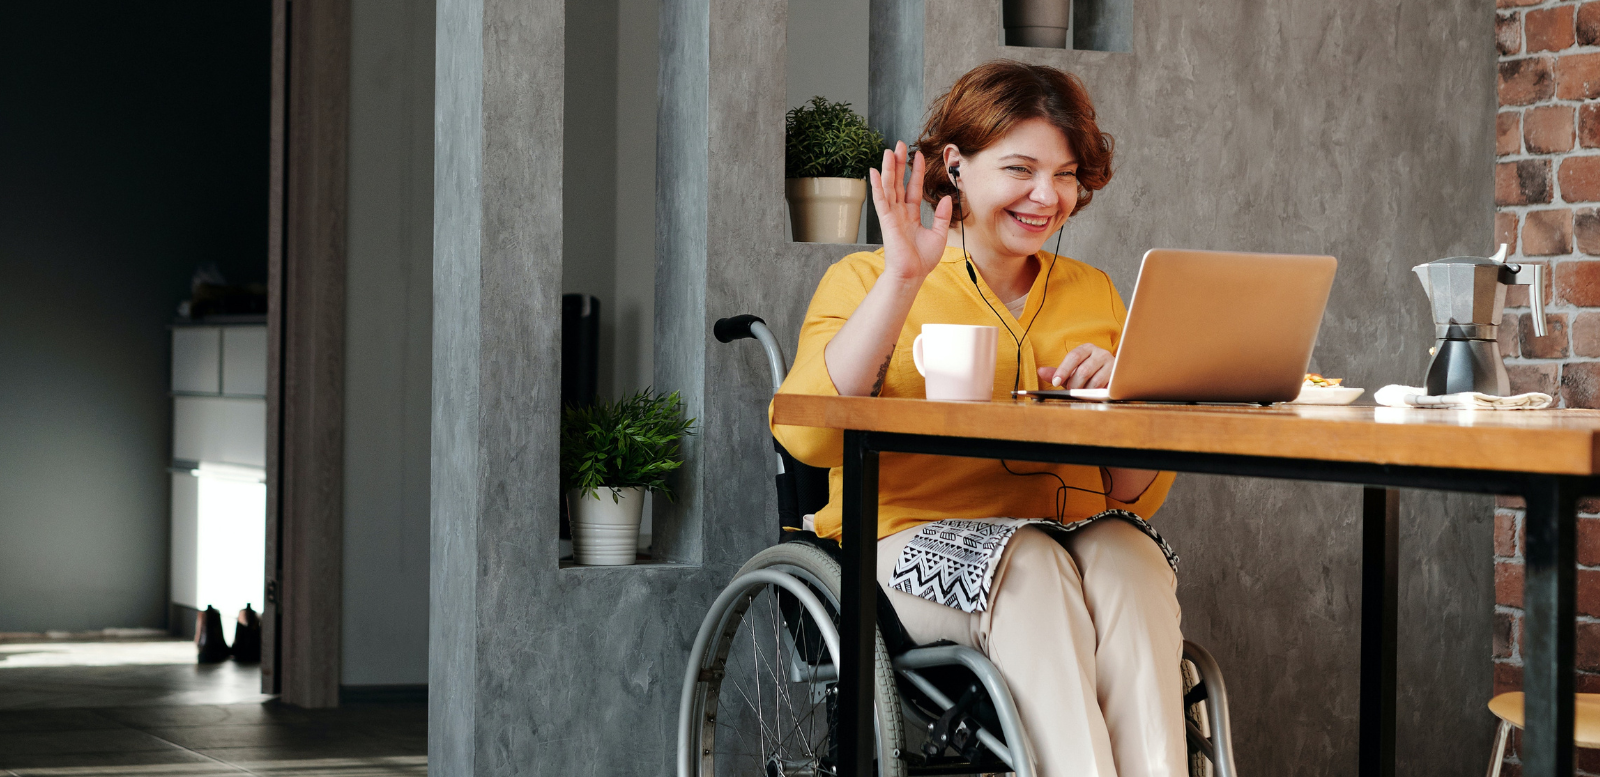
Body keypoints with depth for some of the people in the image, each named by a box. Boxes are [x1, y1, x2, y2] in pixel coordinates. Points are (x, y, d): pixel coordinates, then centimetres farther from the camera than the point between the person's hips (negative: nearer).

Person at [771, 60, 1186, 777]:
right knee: (1028, 562, -34)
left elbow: (1140, 495, 16)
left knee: (1125, 553, -30)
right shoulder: (866, 281, 7)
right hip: (915, 548, -3)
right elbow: (808, 435, -13)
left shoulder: (1093, 294, 19)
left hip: (1080, 537, 3)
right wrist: (902, 281, -15)